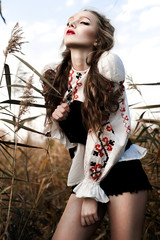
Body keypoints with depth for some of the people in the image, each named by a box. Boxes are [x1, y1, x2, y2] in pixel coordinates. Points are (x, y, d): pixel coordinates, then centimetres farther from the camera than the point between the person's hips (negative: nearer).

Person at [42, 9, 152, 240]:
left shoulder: (107, 63, -11)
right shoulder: (54, 75, 5)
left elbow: (115, 129, -12)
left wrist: (91, 192, -11)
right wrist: (59, 118, -10)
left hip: (121, 172, -4)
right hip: (87, 175, 5)